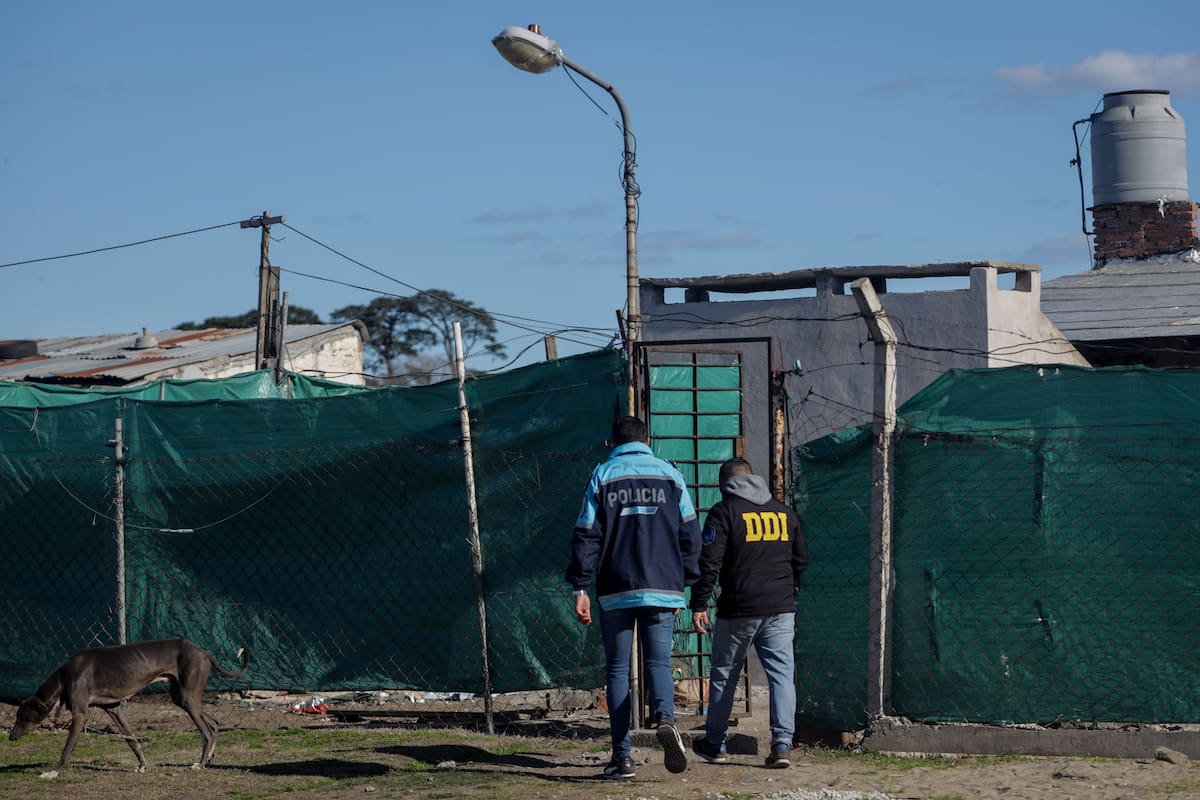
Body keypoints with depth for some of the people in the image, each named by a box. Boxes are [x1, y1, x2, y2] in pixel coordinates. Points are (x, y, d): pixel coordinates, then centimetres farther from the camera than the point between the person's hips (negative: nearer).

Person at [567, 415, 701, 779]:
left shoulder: (602, 476, 5)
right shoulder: (669, 473, 8)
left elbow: (586, 535, 0)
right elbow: (690, 533, 7)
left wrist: (580, 588, 2)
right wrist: (684, 583, 13)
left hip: (615, 591, -1)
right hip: (662, 589, 1)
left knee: (618, 670, 7)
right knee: (658, 663, 5)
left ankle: (622, 757, 2)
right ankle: (665, 717, -26)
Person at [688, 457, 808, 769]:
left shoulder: (723, 512, -4)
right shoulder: (784, 512, 12)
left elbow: (709, 563, -10)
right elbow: (801, 559, 19)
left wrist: (699, 605, -8)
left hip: (738, 610, -3)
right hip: (781, 609, 4)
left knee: (724, 674, 10)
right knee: (782, 674, 1)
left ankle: (715, 743, 21)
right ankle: (782, 743, -10)